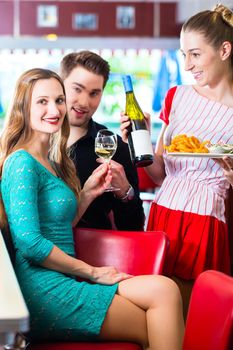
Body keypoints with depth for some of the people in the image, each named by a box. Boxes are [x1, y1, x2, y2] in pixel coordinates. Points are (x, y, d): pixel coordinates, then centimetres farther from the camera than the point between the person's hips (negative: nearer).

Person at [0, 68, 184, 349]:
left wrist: (88, 193, 9)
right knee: (163, 291, -13)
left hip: (61, 281, 8)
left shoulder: (50, 161, 18)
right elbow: (30, 243, -19)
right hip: (43, 289, -8)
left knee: (165, 290, -9)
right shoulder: (23, 163, -10)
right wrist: (92, 272, -11)